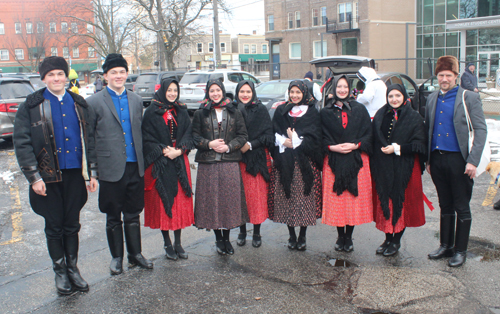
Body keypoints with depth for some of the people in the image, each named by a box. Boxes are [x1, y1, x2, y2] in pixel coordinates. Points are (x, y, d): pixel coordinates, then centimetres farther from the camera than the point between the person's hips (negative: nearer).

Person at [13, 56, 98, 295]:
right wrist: (34, 176, -11)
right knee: (54, 227, 8)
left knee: (72, 225, 11)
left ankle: (73, 268, 26)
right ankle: (60, 271, 25)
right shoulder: (31, 106, -2)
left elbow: (90, 139, 10)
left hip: (74, 174, 2)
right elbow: (22, 143, -4)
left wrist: (92, 173, 6)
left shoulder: (79, 105, 8)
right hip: (49, 177, -2)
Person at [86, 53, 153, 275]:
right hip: (111, 169, -3)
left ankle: (135, 254, 26)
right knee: (113, 217, 10)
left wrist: (143, 161, 9)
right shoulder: (94, 102, -3)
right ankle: (116, 257, 24)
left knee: (133, 215, 13)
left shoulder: (136, 100, 11)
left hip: (135, 167, 3)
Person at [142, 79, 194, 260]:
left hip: (179, 163, 3)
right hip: (159, 164, -3)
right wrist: (163, 151, -16)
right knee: (162, 202, 1)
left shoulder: (182, 112, 10)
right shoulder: (152, 113, -1)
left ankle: (178, 243, 14)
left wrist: (178, 151, -11)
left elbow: (188, 135, 5)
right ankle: (167, 244, 12)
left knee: (180, 202, 3)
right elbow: (147, 139, -5)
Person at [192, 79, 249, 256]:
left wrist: (228, 146, -10)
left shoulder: (234, 113, 10)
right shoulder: (200, 114, 9)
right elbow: (195, 136, 4)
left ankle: (226, 238, 15)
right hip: (207, 163, 0)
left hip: (230, 163, 0)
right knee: (212, 198, 1)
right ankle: (218, 239, 15)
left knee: (229, 198, 0)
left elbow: (243, 136, 5)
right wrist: (209, 144, -13)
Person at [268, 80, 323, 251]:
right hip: (284, 162, 2)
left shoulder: (312, 113, 7)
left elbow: (314, 137, -2)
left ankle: (302, 237, 9)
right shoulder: (281, 111, 13)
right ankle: (292, 236, 15)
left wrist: (296, 141, -13)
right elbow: (275, 134, 7)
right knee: (286, 198, 1)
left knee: (304, 198, -3)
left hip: (305, 162, -1)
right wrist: (284, 142, -11)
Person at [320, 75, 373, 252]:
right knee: (336, 200, 1)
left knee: (354, 199, 0)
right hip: (334, 161, 0)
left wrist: (354, 145, -11)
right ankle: (340, 236, 16)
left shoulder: (360, 109, 8)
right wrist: (333, 147, -12)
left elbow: (368, 134, 4)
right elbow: (322, 138, 6)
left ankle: (349, 236, 14)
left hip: (356, 160, 0)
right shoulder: (326, 112, 8)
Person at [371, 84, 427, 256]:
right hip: (383, 168, 3)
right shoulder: (380, 116, 9)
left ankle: (396, 240, 15)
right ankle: (388, 238, 19)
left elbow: (420, 144, -7)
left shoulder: (414, 117, -1)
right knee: (384, 202, 5)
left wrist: (397, 148, -15)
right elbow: (373, 141, 11)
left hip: (405, 168, -3)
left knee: (401, 202, 1)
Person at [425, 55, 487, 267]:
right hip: (437, 158, 5)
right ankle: (445, 246, 26)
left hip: (458, 159, -4)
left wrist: (473, 161, -15)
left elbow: (481, 130, -7)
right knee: (445, 206, 14)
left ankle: (460, 251, 16)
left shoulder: (469, 98, -3)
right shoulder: (432, 98, 11)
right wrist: (427, 159, 10)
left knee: (462, 208, 5)